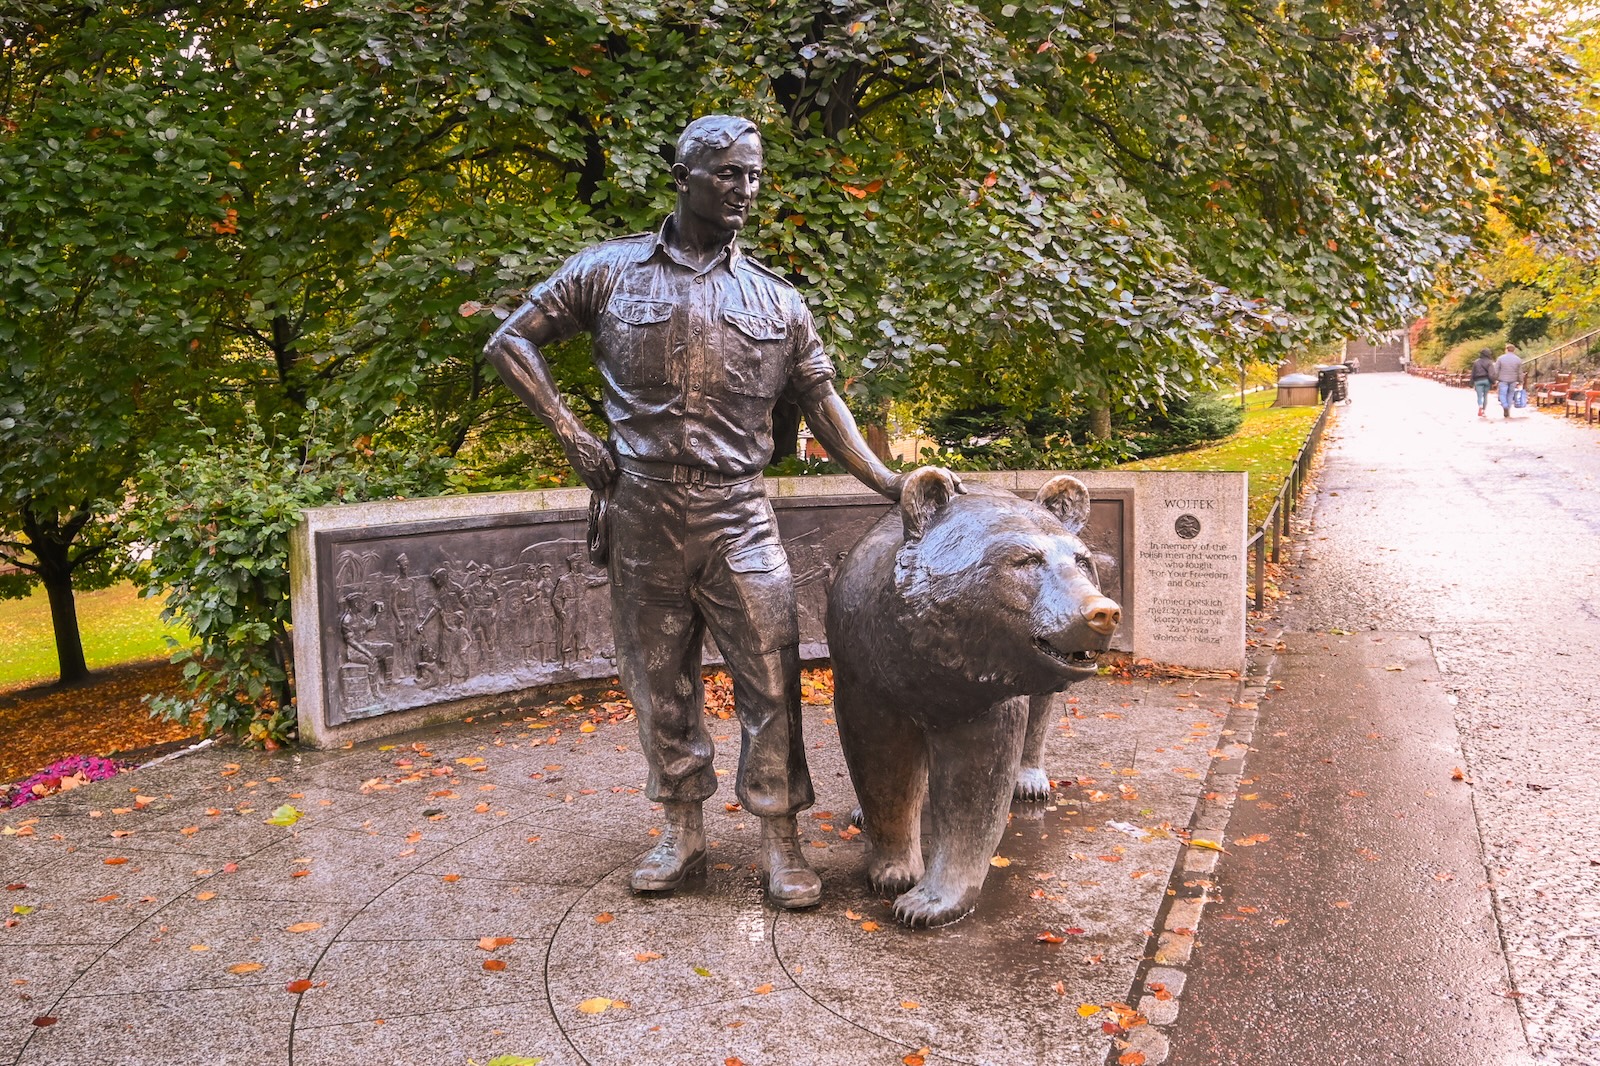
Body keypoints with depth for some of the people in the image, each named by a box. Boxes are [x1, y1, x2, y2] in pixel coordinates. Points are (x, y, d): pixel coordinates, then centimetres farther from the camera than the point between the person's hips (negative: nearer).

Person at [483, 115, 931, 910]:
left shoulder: (776, 300, 9)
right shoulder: (609, 271, 4)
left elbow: (821, 401, 11)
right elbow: (510, 344, 7)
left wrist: (887, 483, 1)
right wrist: (572, 435, -3)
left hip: (738, 514, 1)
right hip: (641, 511, 0)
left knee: (770, 676, -3)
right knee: (660, 679, 9)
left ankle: (779, 842, 10)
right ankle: (683, 830, 25)